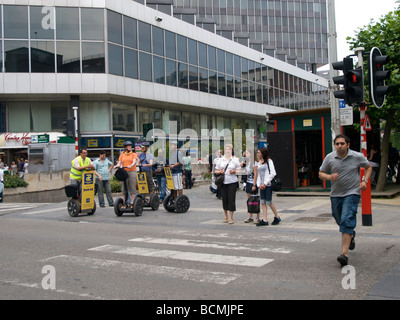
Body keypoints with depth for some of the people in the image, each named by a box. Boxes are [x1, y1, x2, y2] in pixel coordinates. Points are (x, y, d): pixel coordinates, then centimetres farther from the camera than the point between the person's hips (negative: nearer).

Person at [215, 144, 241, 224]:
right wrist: (220, 172, -8)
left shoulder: (235, 159, 6)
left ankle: (231, 218, 4)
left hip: (232, 182, -2)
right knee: (224, 199, 5)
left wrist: (234, 171, -13)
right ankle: (226, 216, 20)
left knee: (231, 199, -5)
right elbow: (216, 171, 13)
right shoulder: (220, 160, 11)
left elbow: (239, 170, 7)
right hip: (223, 182, 2)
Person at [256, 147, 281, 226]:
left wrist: (265, 183, -14)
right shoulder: (259, 163, 17)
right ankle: (264, 220, 4)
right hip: (262, 186, 7)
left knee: (269, 202, -5)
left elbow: (273, 173, -11)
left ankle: (277, 217, 14)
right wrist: (259, 184, 3)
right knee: (262, 202, 1)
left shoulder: (269, 161, -4)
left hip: (268, 185, -7)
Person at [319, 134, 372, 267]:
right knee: (340, 221, 16)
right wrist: (329, 177, -16)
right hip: (336, 194, 3)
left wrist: (364, 180, -3)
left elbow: (368, 167, 14)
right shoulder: (330, 157, -2)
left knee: (347, 221, -18)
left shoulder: (357, 157, -4)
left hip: (352, 193, -3)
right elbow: (321, 173, 6)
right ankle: (351, 235, 52)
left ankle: (344, 254, -20)